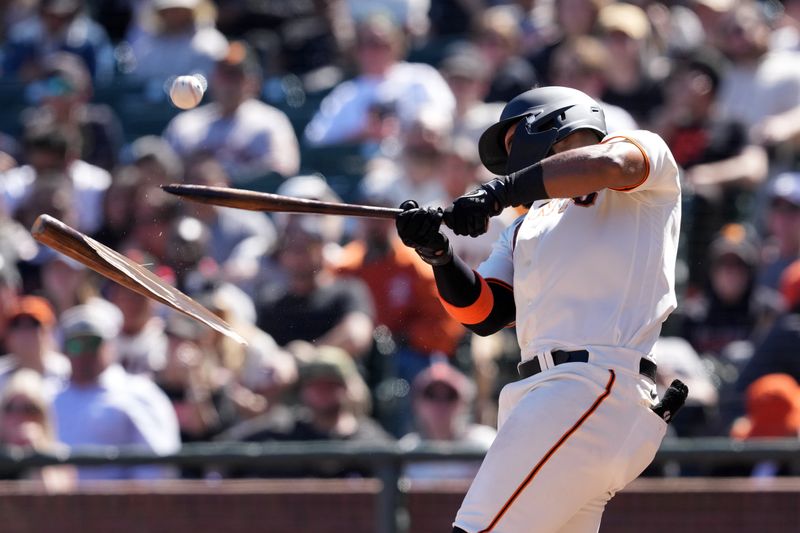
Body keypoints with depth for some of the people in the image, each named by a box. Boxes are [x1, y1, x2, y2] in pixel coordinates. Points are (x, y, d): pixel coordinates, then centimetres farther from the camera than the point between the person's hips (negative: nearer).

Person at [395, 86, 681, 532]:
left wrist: (502, 191, -13)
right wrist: (438, 255, 2)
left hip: (600, 384, -8)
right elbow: (484, 314, 18)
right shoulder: (525, 230, 31)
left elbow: (609, 162, -13)